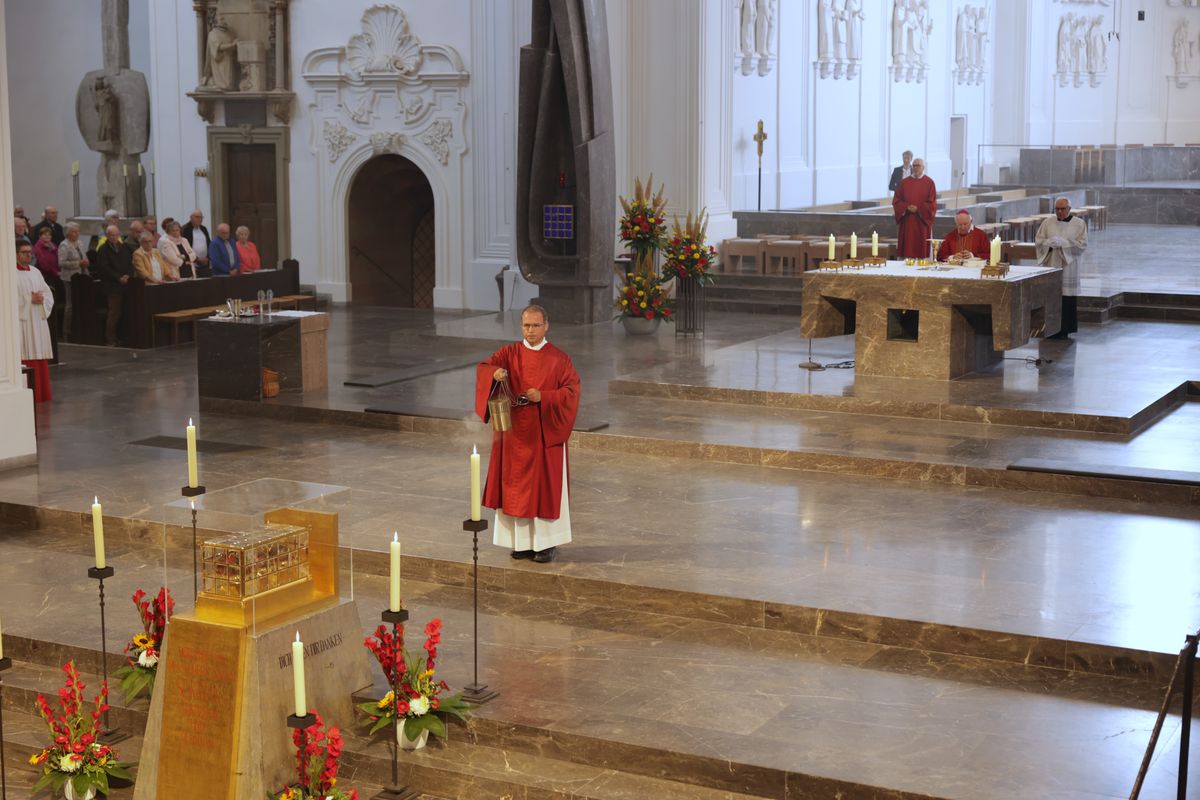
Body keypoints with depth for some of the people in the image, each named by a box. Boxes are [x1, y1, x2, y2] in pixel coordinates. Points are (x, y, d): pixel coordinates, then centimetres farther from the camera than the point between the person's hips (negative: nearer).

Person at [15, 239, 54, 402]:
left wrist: (42, 299, -8)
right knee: (26, 359, -8)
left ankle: (41, 394, 13)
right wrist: (30, 299, -17)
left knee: (40, 357, 7)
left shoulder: (36, 272, 14)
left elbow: (48, 294, 12)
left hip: (39, 321, 6)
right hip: (22, 322, -6)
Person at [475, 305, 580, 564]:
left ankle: (547, 542, 8)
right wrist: (495, 373, -35)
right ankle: (523, 540, 15)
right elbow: (483, 369, -12)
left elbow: (571, 391, -6)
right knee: (517, 485, 5)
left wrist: (543, 397, -20)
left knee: (545, 485, 0)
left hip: (545, 433, -2)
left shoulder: (559, 359, -1)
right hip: (515, 432, 2)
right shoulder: (509, 353, 3)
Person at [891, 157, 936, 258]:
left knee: (921, 250, -3)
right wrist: (907, 207, -12)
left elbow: (932, 203, -3)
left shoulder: (929, 182, 1)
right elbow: (896, 201, 6)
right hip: (907, 222, 2)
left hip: (922, 222, -2)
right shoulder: (904, 182, 9)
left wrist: (918, 208, -14)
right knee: (907, 249, -1)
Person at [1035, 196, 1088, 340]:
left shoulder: (1079, 224, 2)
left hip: (1068, 265, -2)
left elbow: (1083, 244, -5)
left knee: (1067, 298, -4)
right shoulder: (1047, 222, 9)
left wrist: (1063, 243, -16)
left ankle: (1066, 329, 1)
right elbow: (1038, 240, 7)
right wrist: (1049, 242, -14)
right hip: (1050, 265, 2)